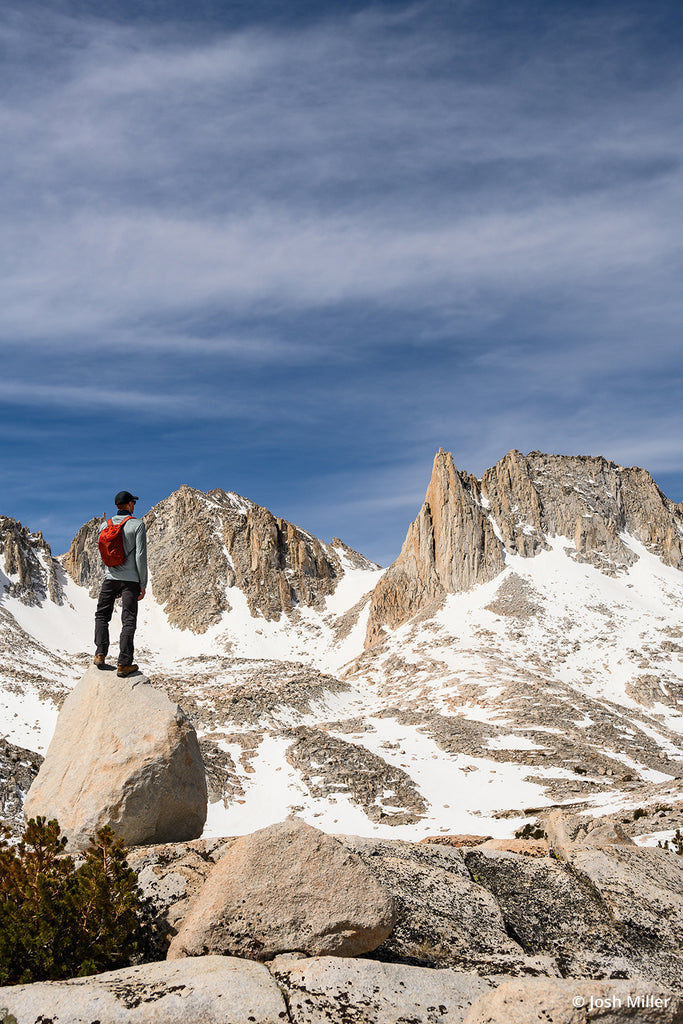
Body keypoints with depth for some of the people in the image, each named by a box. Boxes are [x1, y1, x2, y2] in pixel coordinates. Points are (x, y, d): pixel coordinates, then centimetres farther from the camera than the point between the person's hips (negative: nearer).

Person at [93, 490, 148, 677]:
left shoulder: (105, 525, 6)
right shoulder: (137, 525, -7)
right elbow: (141, 556, -11)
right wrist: (143, 584, -5)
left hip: (110, 578, 3)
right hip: (131, 579, -3)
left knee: (102, 615, 19)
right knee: (128, 621, -1)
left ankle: (100, 654, 8)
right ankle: (124, 663, -4)